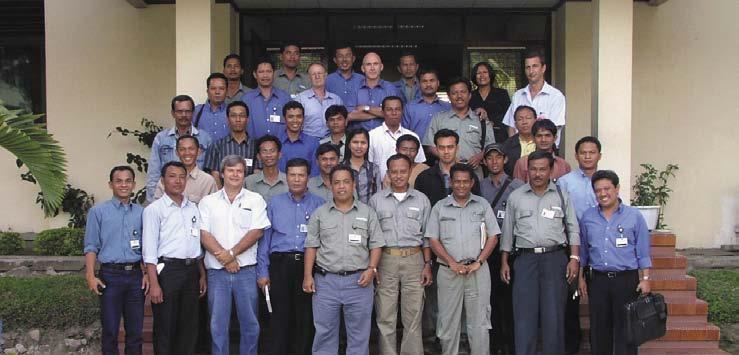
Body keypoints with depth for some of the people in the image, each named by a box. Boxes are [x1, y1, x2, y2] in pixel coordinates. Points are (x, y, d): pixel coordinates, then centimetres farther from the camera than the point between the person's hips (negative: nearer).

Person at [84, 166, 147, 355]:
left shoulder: (141, 212, 9)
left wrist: (148, 274, 3)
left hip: (135, 275, 3)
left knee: (135, 330, 7)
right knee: (110, 330, 3)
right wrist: (90, 276, -8)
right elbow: (91, 246, 0)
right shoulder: (98, 211, 2)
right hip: (111, 275, -2)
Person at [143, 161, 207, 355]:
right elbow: (149, 249, -9)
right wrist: (154, 283, -15)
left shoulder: (193, 208, 14)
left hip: (191, 271, 5)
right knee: (165, 327, 2)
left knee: (189, 326, 10)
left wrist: (202, 276, 13)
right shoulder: (154, 209, -3)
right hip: (167, 270, -5)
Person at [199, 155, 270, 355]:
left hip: (246, 270, -1)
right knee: (218, 325, 6)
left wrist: (231, 253, -14)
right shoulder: (208, 202, 8)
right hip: (216, 271, 1)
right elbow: (204, 234, -1)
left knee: (249, 323, 5)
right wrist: (224, 259, -12)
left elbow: (256, 232, -5)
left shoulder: (255, 200, 5)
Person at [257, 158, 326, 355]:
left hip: (308, 264, 0)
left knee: (306, 317, 3)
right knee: (280, 316, 2)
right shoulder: (275, 203, 10)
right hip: (280, 263, 0)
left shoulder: (319, 204, 8)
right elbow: (265, 237, 8)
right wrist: (262, 271, 2)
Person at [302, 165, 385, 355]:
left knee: (359, 333, 6)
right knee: (324, 332, 6)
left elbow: (376, 244, 4)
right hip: (325, 280, 0)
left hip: (359, 280, 0)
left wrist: (372, 269, -9)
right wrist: (307, 275, -2)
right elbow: (311, 246, 5)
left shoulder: (367, 212, 6)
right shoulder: (320, 213, 6)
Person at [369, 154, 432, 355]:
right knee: (385, 317, 1)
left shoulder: (421, 200, 10)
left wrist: (427, 264, 4)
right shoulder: (376, 200, 8)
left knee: (413, 316, 2)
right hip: (385, 260, 0)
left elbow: (427, 236, 12)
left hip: (414, 260, 0)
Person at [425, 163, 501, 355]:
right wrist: (452, 263, -9)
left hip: (478, 271, 0)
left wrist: (478, 262, -7)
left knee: (479, 323, 2)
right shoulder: (439, 207, 6)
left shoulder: (483, 205, 8)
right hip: (449, 272, 0)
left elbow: (493, 237, 5)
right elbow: (433, 240, 2)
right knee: (448, 322, 6)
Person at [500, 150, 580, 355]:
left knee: (553, 314, 1)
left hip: (555, 258, 0)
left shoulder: (562, 196, 8)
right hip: (525, 259, 0)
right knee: (524, 314, -1)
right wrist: (504, 262, 9)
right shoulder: (516, 197, 9)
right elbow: (507, 232, 13)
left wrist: (574, 259, -2)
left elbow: (573, 229, 8)